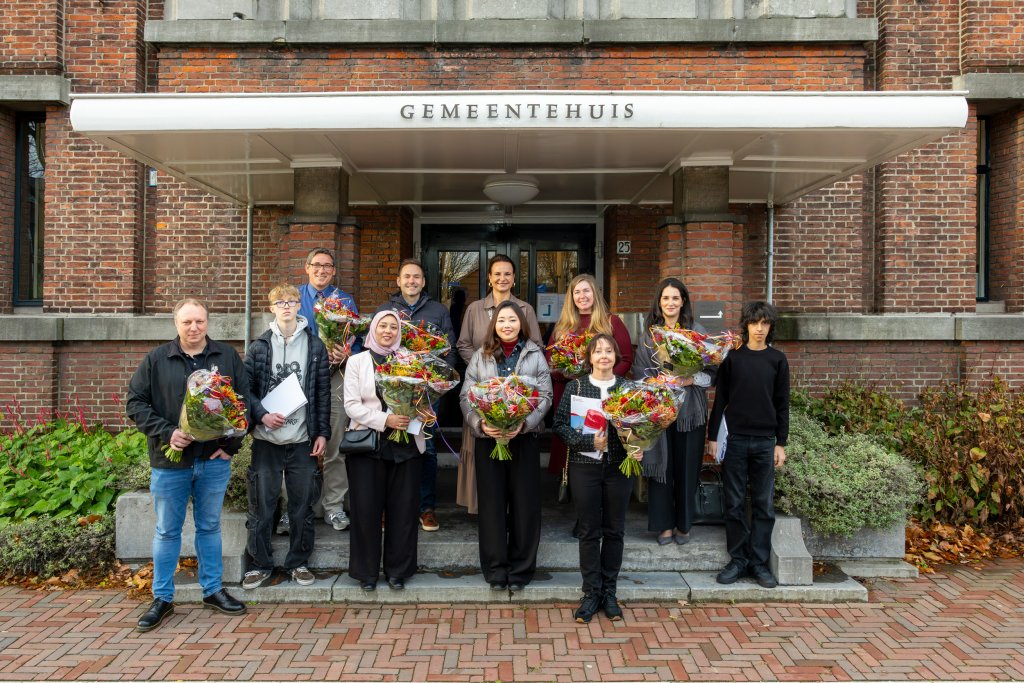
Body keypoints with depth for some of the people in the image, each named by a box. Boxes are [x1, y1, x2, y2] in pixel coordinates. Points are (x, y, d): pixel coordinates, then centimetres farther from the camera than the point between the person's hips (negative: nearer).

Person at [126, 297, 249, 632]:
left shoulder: (227, 357, 4)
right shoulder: (156, 359, 1)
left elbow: (244, 400, 4)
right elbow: (135, 402, -1)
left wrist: (231, 444, -3)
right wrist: (165, 432, -13)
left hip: (214, 460, 1)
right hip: (170, 461, -1)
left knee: (210, 527, 13)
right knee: (167, 530, 10)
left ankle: (213, 590, 26)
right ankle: (162, 598, 22)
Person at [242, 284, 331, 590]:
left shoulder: (315, 346, 4)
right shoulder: (259, 347, 3)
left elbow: (323, 393, 4)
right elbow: (245, 388, 3)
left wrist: (323, 433, 1)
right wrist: (262, 415, -12)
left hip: (303, 439, 0)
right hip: (266, 439, 0)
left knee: (303, 506, 8)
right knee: (261, 506, 7)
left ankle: (299, 562, 24)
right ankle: (260, 564, 22)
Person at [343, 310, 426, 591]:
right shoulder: (357, 361, 6)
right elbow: (351, 405, -2)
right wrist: (385, 420, -14)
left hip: (406, 443, 1)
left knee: (403, 508, 4)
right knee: (367, 508, 2)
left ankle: (398, 570, 18)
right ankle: (367, 571, 18)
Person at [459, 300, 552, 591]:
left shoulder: (535, 355, 5)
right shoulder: (480, 356, 8)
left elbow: (545, 396, -2)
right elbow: (466, 396, 1)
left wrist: (525, 422, -17)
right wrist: (480, 423, -16)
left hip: (525, 437, 0)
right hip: (487, 437, 1)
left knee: (524, 503, 4)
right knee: (492, 502, 5)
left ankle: (521, 569, 18)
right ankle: (495, 568, 17)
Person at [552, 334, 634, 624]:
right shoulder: (575, 386, 0)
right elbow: (560, 423, -5)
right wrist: (590, 441, -15)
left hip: (618, 466, 2)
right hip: (584, 466, -1)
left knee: (614, 530, 9)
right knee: (589, 531, 6)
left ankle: (609, 591, 23)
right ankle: (591, 592, 18)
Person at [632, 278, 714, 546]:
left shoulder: (697, 331, 2)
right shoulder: (649, 333, 5)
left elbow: (712, 372, 1)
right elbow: (640, 372, 2)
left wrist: (692, 379, -15)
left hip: (690, 410, 0)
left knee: (687, 467, 5)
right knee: (661, 466, 3)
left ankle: (683, 524, 22)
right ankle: (664, 524, 18)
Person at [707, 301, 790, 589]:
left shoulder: (777, 360, 5)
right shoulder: (731, 357, 4)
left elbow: (782, 404, 6)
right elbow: (720, 399, 4)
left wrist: (781, 443, 2)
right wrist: (713, 436, 0)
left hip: (765, 441, 1)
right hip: (734, 438, -1)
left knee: (764, 505, 5)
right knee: (734, 503, 4)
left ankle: (759, 562, 14)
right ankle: (738, 560, 15)